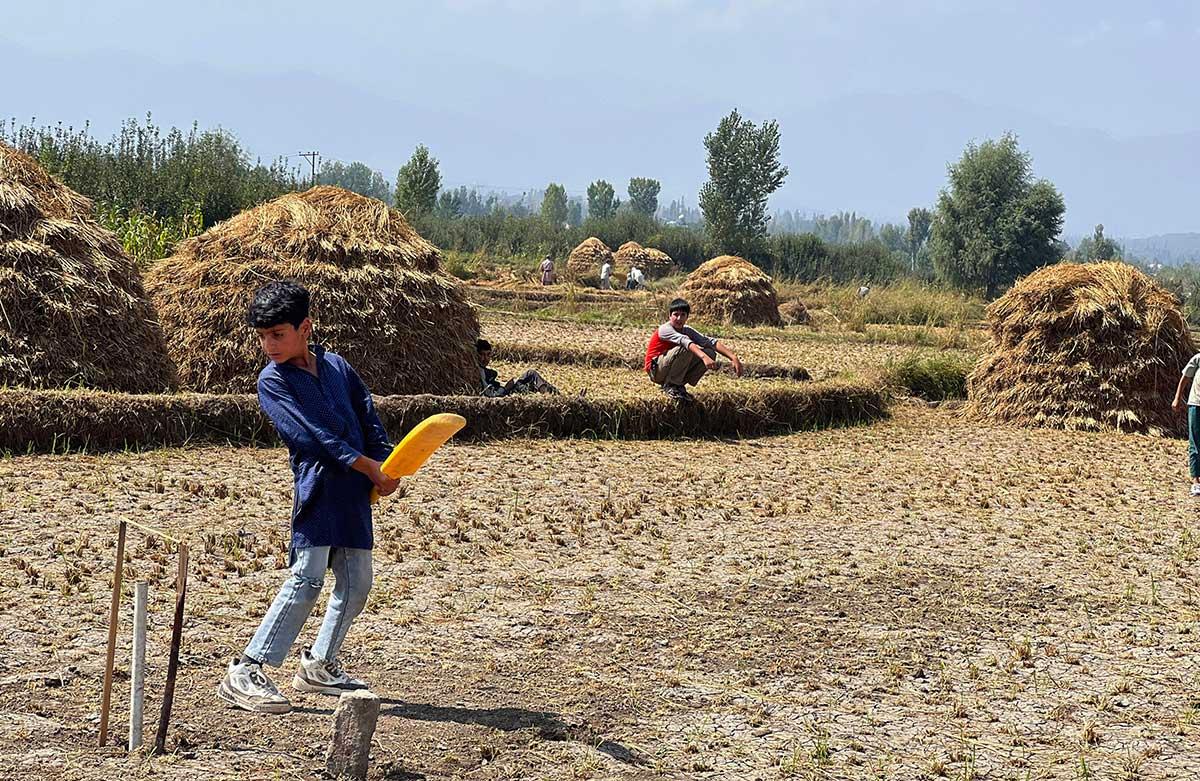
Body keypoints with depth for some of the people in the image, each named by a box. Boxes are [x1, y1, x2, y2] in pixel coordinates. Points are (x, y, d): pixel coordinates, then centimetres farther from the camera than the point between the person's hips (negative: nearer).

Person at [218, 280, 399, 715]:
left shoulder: (337, 366, 13)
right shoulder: (273, 381, -3)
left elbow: (369, 419, 12)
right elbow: (311, 434, -12)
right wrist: (369, 467, -14)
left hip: (356, 491, 6)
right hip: (317, 484, -6)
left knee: (356, 582, 10)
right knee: (307, 579, -15)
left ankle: (319, 664, 25)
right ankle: (244, 675, -14)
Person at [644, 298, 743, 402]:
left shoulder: (687, 330, -2)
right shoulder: (665, 329, -21)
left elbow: (711, 342, -14)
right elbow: (684, 341, -40)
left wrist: (734, 358, -27)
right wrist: (704, 357, -57)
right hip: (656, 371, -7)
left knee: (710, 353, -10)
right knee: (685, 349, -32)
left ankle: (679, 385, -2)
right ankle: (670, 386, -15)